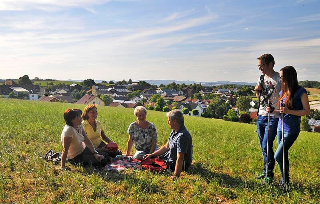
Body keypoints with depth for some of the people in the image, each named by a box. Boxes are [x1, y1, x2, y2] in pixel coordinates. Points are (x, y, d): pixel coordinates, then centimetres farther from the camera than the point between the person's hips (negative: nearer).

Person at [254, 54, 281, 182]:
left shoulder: (279, 79, -11)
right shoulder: (261, 78, 10)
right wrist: (257, 91, -1)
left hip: (273, 117, -7)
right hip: (261, 116, 7)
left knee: (267, 146, -7)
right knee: (263, 147, 13)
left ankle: (269, 174, 8)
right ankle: (266, 172, 26)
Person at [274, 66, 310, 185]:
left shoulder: (300, 92, -10)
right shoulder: (283, 91, 10)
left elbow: (307, 111, -10)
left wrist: (289, 111, -22)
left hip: (291, 130, -7)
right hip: (280, 127, 7)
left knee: (278, 156, -11)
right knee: (283, 156, 13)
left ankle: (285, 182, 7)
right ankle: (284, 181, 26)